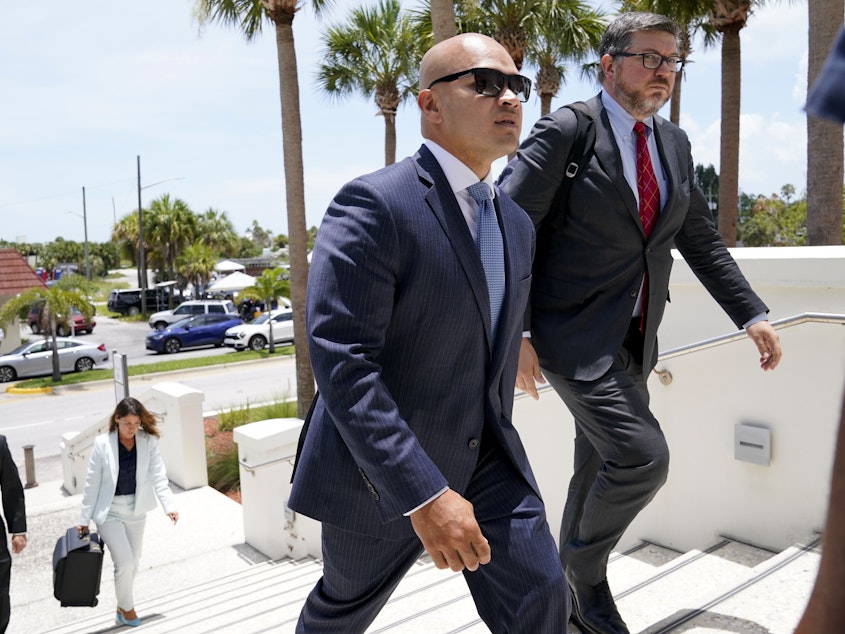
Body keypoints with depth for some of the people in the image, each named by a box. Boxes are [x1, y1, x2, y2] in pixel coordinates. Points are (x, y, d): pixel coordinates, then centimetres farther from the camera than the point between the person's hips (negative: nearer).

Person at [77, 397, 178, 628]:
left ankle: (122, 608, 37)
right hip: (109, 511, -3)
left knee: (132, 563, 14)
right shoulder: (102, 444, -14)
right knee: (124, 562, -8)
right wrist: (84, 519, -2)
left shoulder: (148, 441, -9)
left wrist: (169, 506, -22)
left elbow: (158, 477, -11)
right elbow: (92, 483, -7)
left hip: (137, 509, 3)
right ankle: (127, 607, 19)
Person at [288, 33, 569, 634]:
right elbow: (340, 363, -27)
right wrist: (424, 494, -30)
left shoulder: (517, 224, 5)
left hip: (485, 455, 6)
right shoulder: (373, 204, -21)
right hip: (382, 470, -5)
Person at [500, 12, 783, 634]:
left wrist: (752, 314, 11)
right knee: (642, 455, -18)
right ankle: (587, 567, 12)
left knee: (600, 474, 15)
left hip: (634, 343, 7)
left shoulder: (675, 144, 12)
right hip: (575, 336, -7)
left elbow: (701, 239, 18)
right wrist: (515, 333, -19)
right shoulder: (564, 132, -9)